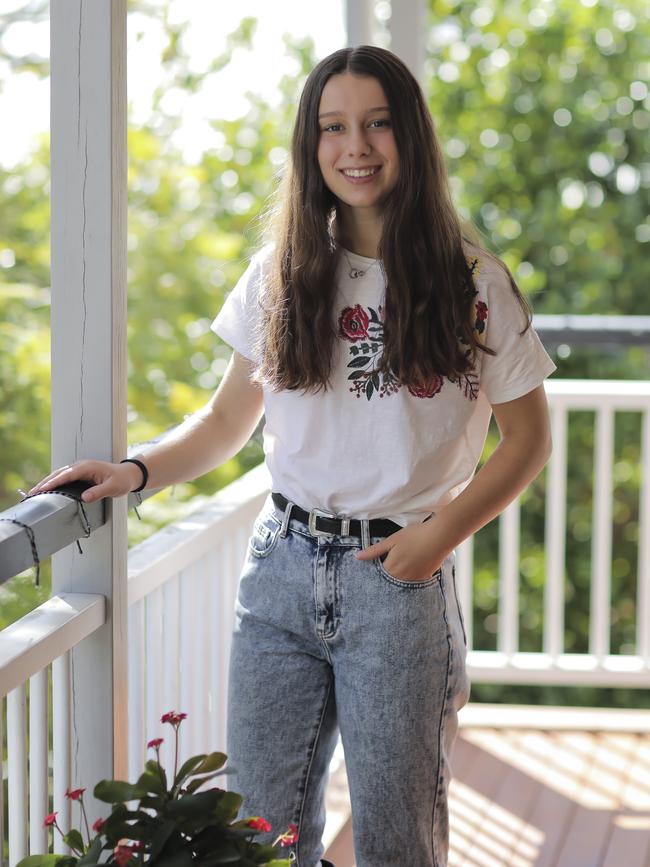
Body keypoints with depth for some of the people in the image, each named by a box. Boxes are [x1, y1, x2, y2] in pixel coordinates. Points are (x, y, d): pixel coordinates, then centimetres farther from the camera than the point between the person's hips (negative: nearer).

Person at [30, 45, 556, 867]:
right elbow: (228, 419, 15)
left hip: (399, 582, -2)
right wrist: (136, 471, -1)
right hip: (281, 571, 3)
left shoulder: (474, 285, -1)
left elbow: (527, 436, 3)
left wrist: (444, 532, -9)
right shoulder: (280, 276, 8)